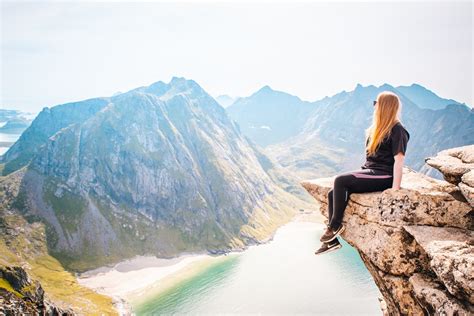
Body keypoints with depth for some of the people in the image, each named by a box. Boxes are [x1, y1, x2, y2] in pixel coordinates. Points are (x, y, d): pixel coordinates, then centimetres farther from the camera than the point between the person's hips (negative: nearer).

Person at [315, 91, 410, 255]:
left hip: (383, 176, -9)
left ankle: (335, 225, -12)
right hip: (369, 172, 9)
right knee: (332, 194, -7)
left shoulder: (397, 130, -8)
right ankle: (332, 241, -6)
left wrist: (395, 190, -21)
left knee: (340, 180, -25)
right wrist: (361, 174, 10)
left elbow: (399, 160, -16)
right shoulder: (378, 128, 20)